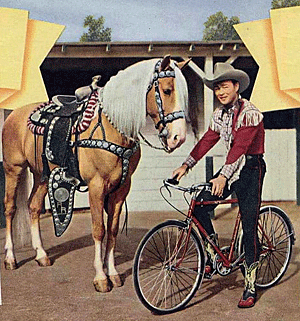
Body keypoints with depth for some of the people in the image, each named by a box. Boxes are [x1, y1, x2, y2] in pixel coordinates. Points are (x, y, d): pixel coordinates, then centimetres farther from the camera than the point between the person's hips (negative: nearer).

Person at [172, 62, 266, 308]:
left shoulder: (249, 112, -16)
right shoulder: (219, 114, 8)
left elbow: (240, 145, -26)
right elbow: (207, 140, 6)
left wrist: (223, 176, -35)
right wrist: (186, 165, -5)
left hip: (251, 168, -7)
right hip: (232, 166, 7)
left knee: (249, 228, -7)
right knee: (199, 206, -8)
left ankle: (250, 286, 4)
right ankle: (213, 254, 14)